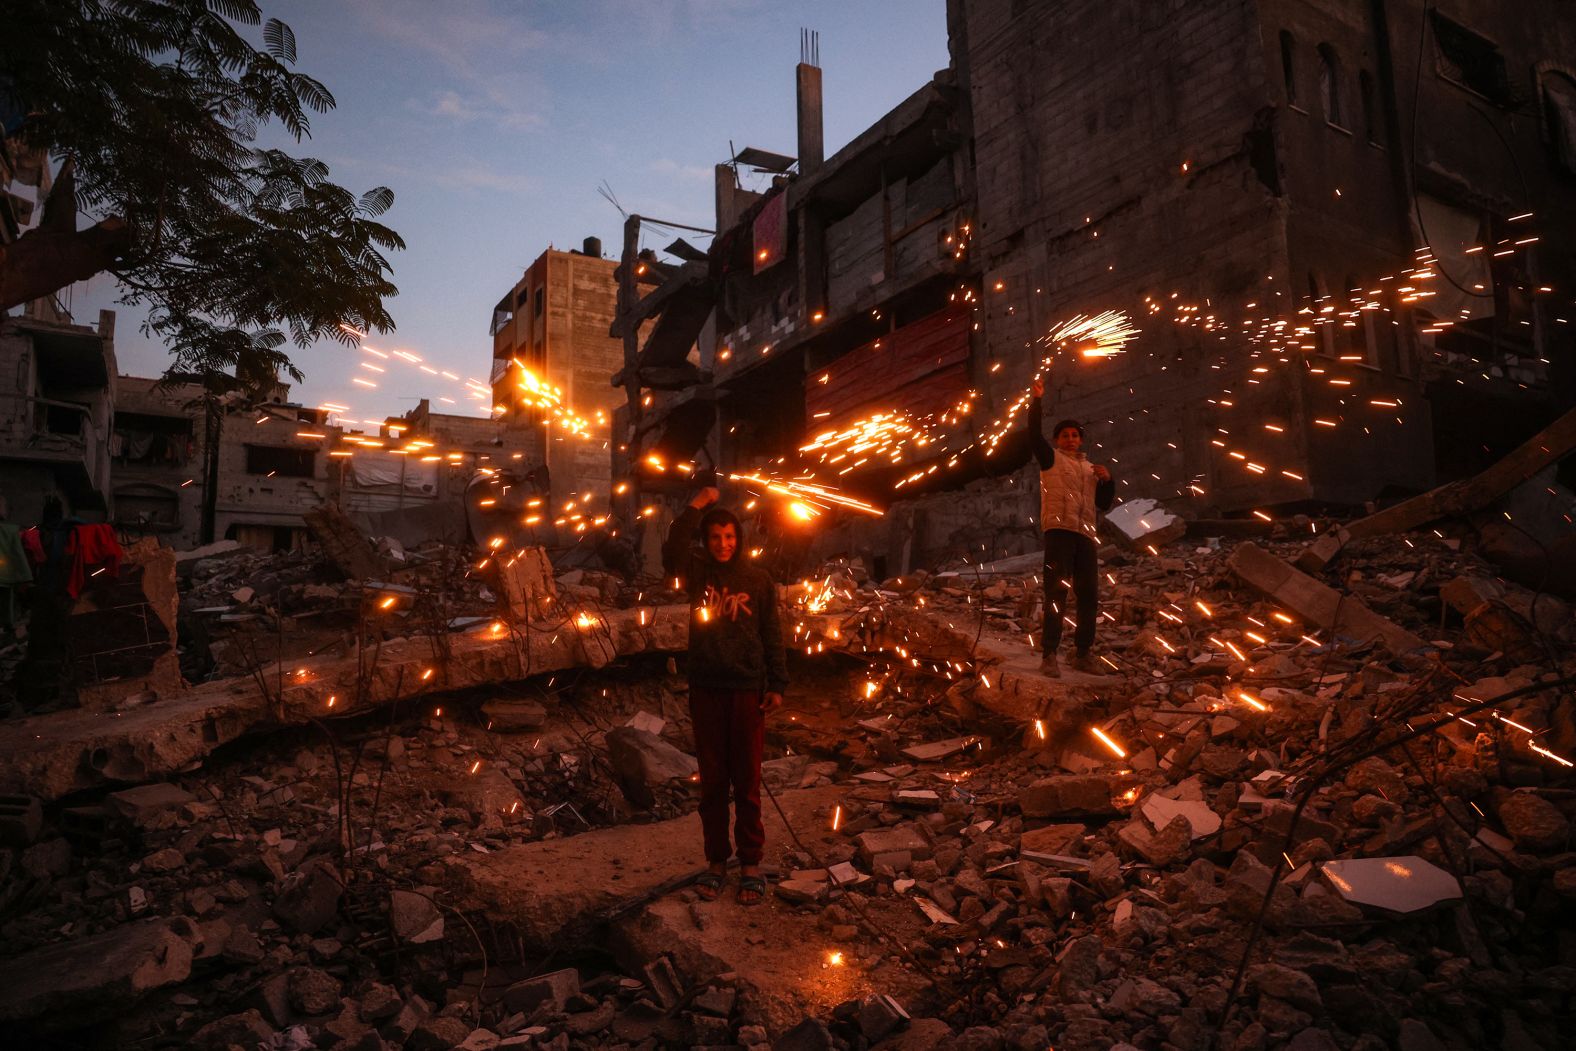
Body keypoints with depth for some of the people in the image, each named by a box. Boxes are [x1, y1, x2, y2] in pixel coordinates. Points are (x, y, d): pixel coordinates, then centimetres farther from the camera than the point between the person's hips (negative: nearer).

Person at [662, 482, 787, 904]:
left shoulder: (758, 579, -1)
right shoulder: (698, 572, 1)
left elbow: (772, 634, 2)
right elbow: (672, 555, -22)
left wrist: (777, 684, -2)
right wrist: (695, 508, -24)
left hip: (747, 690, -1)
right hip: (706, 689, 1)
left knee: (747, 781, 6)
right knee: (712, 779, 11)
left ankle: (750, 863, 17)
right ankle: (716, 860, 23)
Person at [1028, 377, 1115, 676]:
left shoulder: (1090, 468, 24)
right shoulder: (1051, 458, 11)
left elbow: (1104, 504, 20)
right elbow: (1034, 434, -5)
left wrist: (1109, 480, 5)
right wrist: (1036, 400, -9)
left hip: (1085, 535, 5)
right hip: (1059, 531, -5)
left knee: (1089, 596, 5)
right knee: (1056, 594, -12)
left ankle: (1082, 654, 15)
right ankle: (1049, 656, -14)